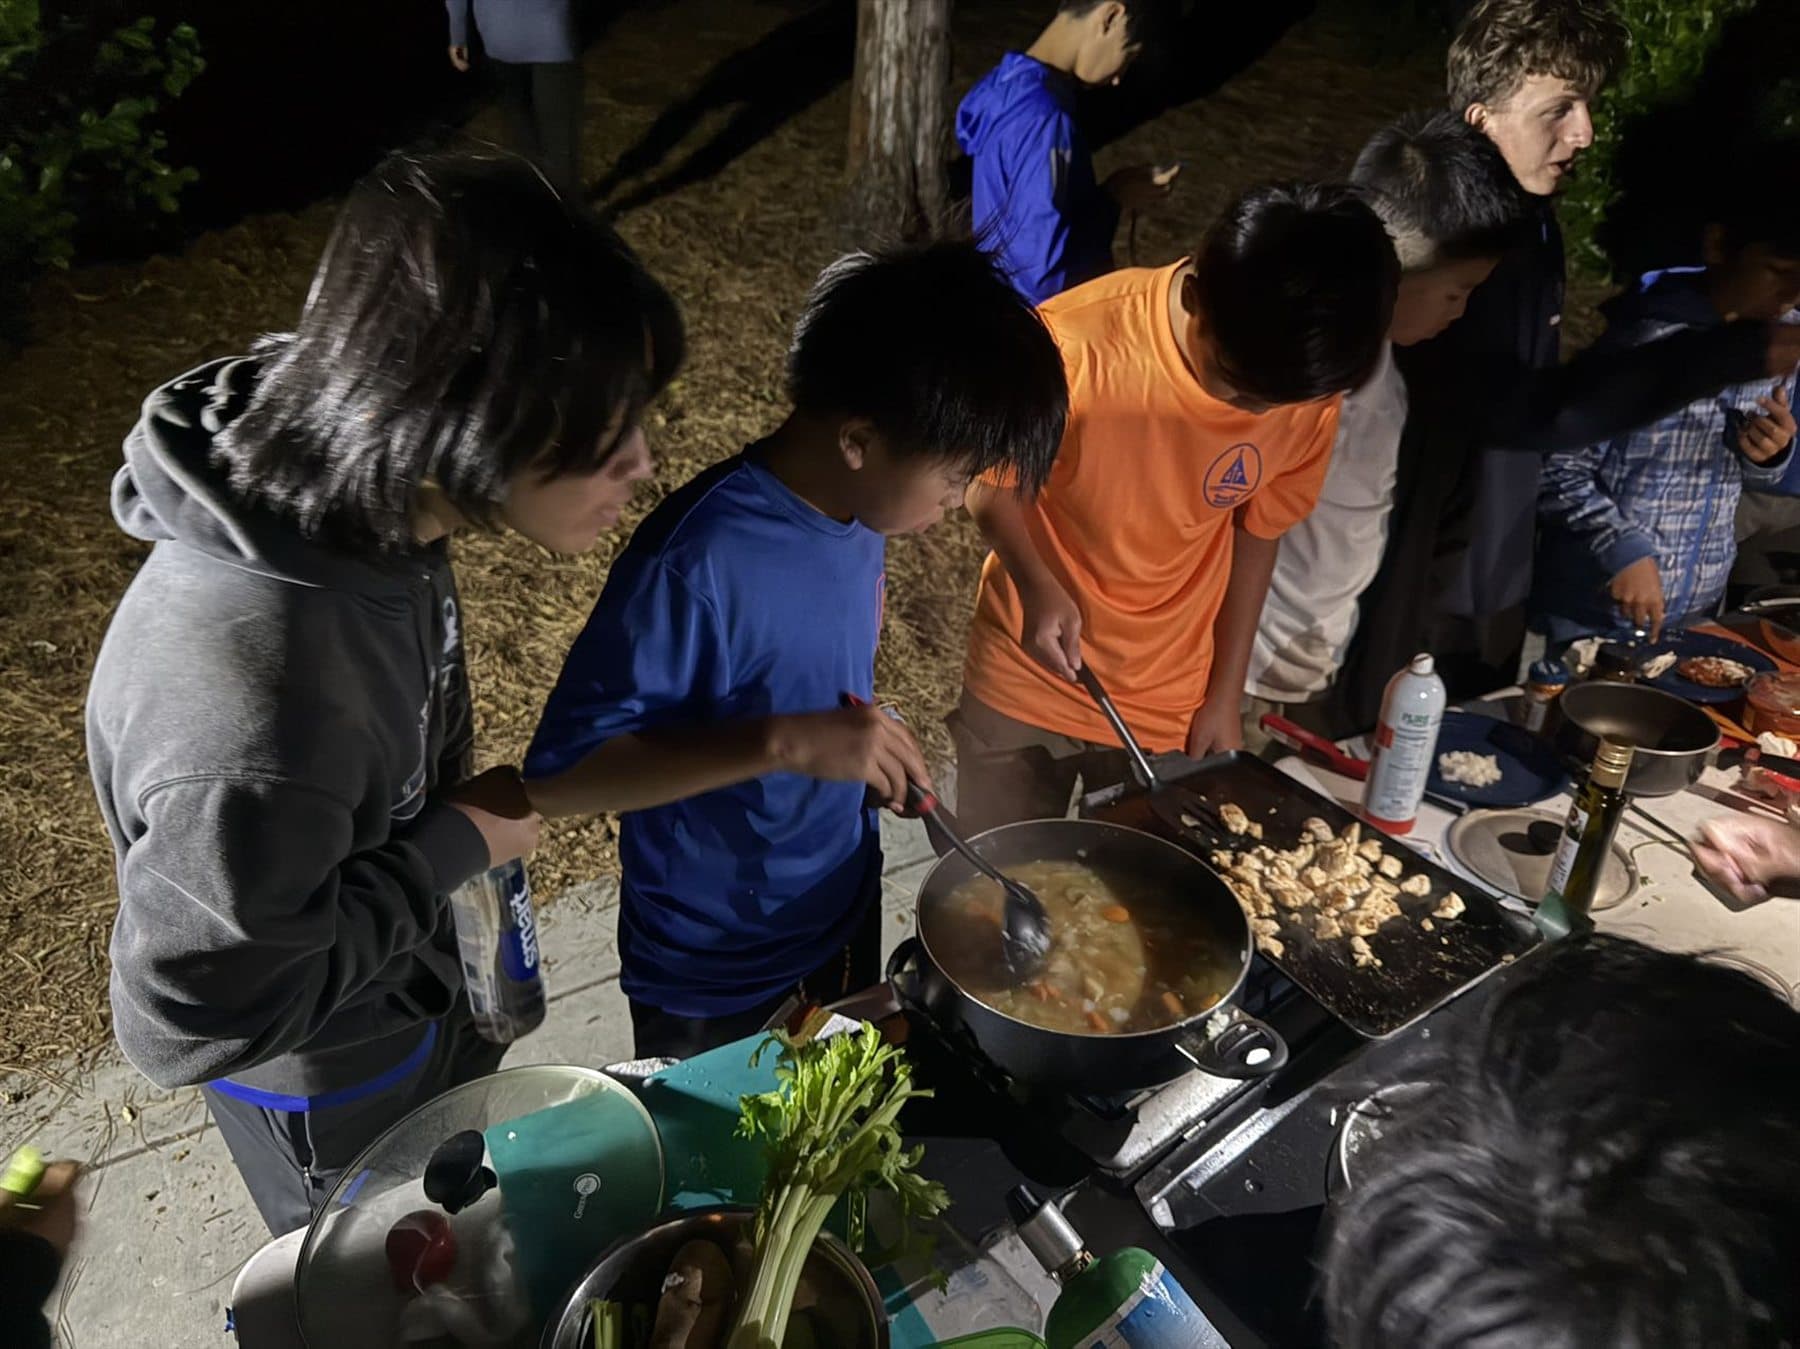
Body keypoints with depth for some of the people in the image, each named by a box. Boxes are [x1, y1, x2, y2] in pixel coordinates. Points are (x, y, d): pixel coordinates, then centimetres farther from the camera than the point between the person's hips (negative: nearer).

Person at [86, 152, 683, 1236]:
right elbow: (186, 1020, -31)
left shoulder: (360, 506, -21)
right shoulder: (257, 713, -47)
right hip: (329, 1083, -7)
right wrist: (459, 842, -28)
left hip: (423, 983, 7)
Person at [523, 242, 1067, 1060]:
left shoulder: (855, 500, -10)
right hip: (713, 984, -6)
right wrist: (784, 741, -39)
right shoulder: (693, 565, -33)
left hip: (845, 920, 6)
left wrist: (880, 753, -3)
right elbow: (556, 776, -31)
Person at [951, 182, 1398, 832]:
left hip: (1172, 711, 2)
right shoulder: (1072, 343, -25)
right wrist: (1036, 583, -26)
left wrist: (1226, 695, 4)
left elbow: (1257, 533, 0)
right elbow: (991, 480, -9)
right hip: (1026, 681, -1)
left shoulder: (1310, 395, -15)